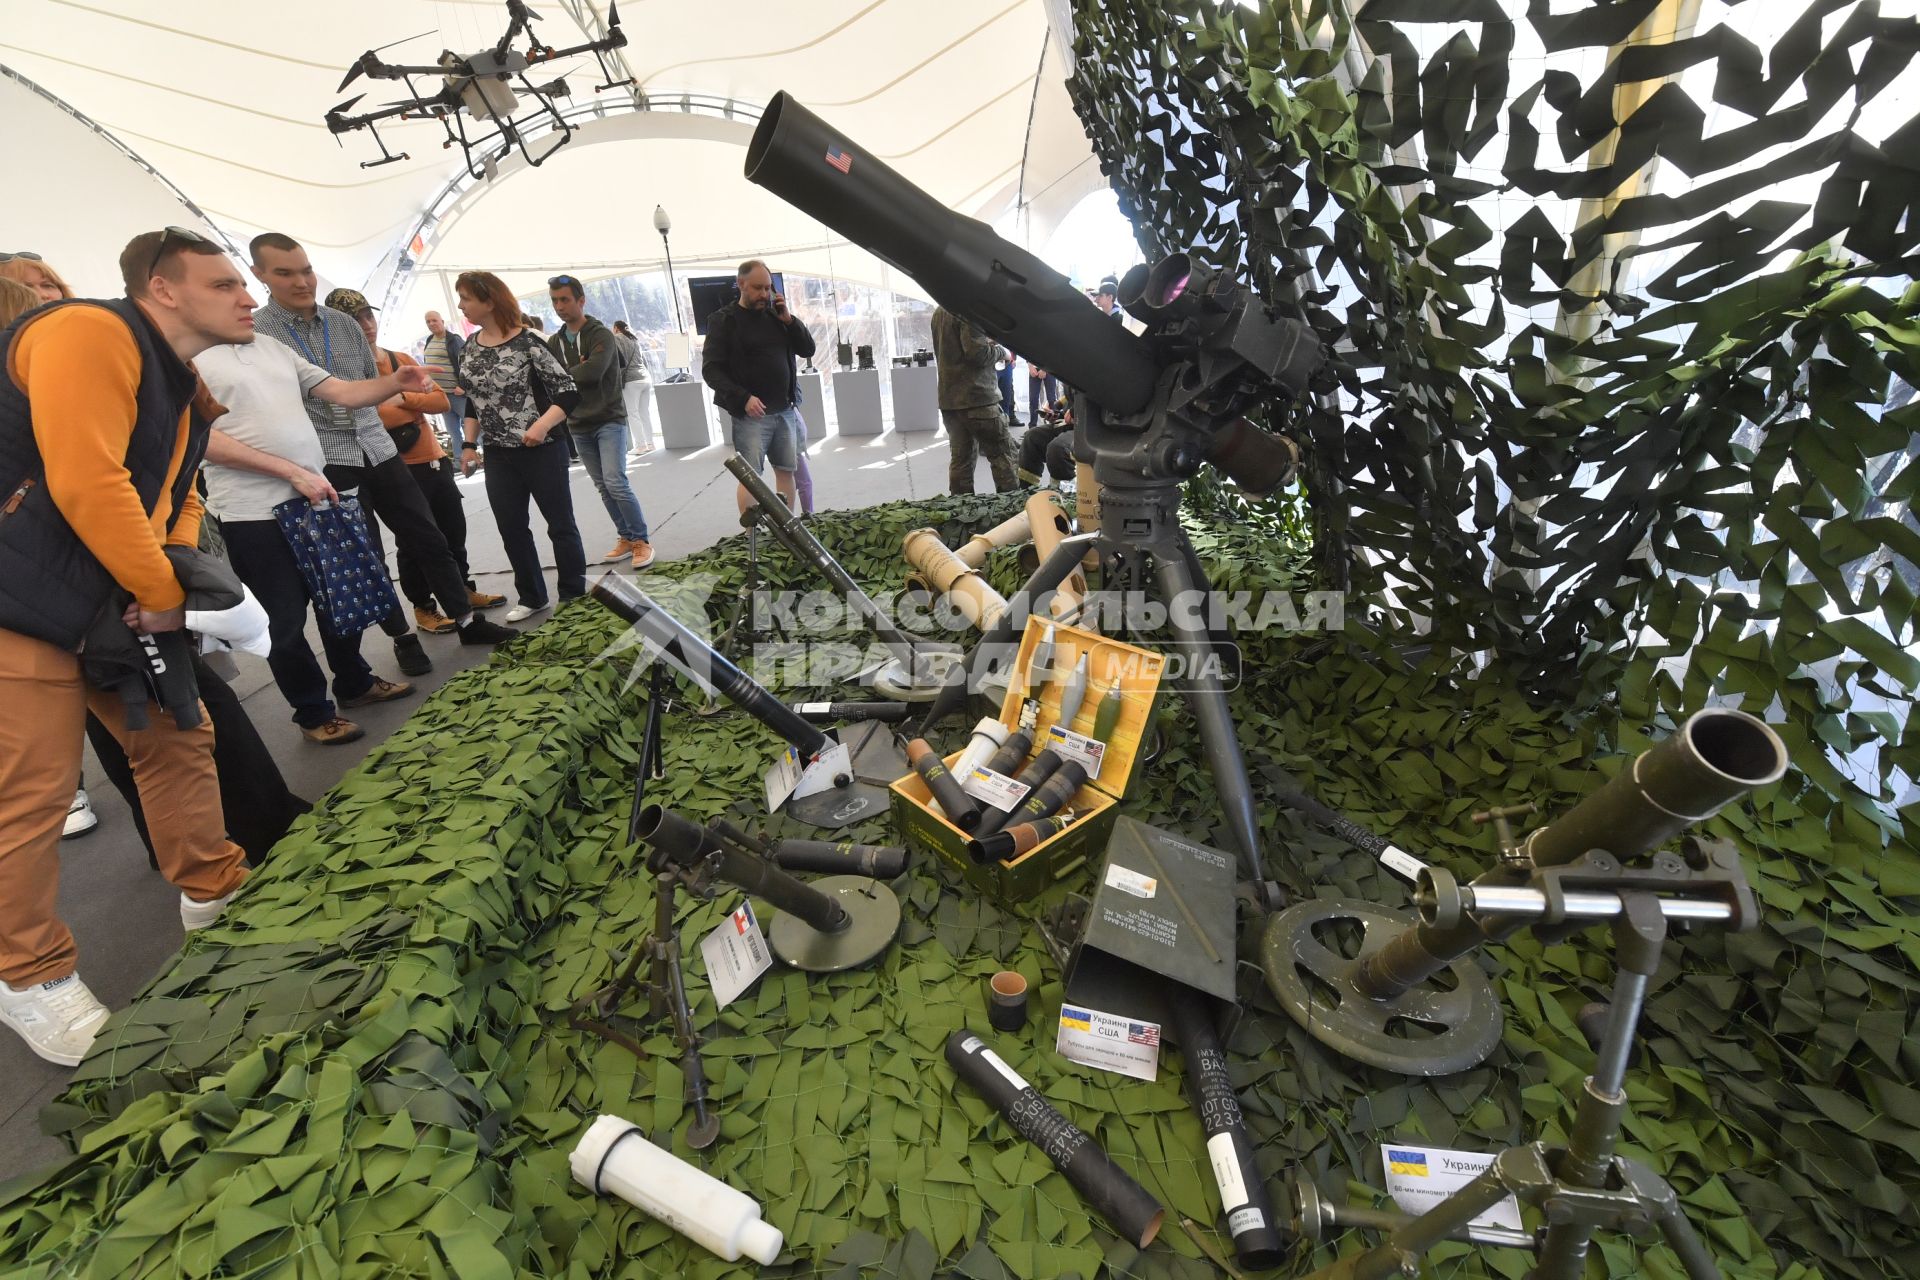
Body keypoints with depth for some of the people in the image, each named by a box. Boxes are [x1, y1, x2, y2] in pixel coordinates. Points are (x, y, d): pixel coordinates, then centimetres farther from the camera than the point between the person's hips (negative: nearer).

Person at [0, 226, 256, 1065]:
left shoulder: (181, 382, 13)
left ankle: (215, 893, 28)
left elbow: (178, 494, 18)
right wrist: (164, 594, -17)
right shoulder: (89, 334, -17)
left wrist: (178, 576, 0)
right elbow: (85, 484, -26)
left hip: (122, 603, 9)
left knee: (178, 741, 12)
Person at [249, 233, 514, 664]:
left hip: (378, 449, 4)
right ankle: (403, 638, 17)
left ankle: (467, 621, 18)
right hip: (326, 463, -4)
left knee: (429, 539, 7)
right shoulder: (255, 332, -3)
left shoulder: (344, 323, 9)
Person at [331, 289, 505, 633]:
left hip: (434, 460, 6)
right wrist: (417, 407, -11)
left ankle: (465, 591, 32)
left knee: (455, 531, 16)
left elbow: (442, 400, 4)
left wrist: (402, 398, -13)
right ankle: (423, 608, 15)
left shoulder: (402, 359, 11)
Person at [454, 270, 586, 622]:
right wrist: (468, 444, 10)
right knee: (511, 528, 11)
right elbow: (472, 401, 17)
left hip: (541, 450, -6)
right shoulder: (469, 348, 7)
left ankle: (574, 597, 15)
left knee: (560, 525, 3)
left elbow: (569, 393, -14)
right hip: (498, 455, 7)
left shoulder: (527, 342, -12)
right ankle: (531, 597, 25)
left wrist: (541, 426, -26)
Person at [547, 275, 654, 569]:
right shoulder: (554, 342, 12)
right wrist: (576, 374, -12)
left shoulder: (601, 335, -7)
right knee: (602, 487, 7)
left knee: (615, 482, -16)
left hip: (608, 420, -6)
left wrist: (563, 375, -9)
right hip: (578, 426, 6)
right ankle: (626, 537, 17)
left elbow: (594, 371, -23)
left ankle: (641, 540, -6)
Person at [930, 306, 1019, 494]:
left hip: (948, 397, 8)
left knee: (960, 458, 8)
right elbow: (977, 353, -20)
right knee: (1003, 454, -1)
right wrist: (994, 343, 0)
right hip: (976, 396, -8)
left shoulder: (938, 311, 15)